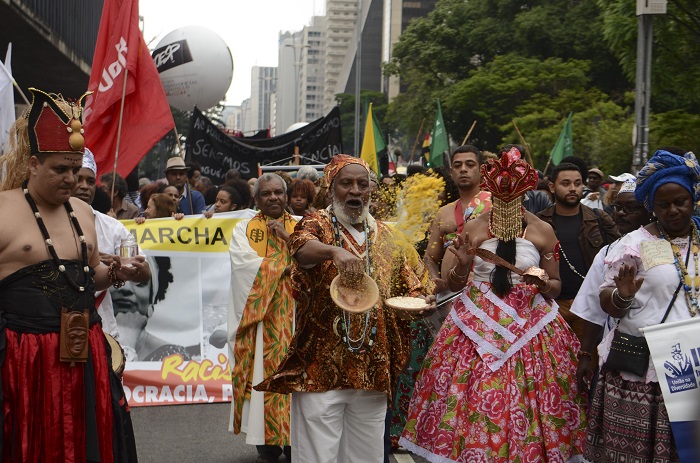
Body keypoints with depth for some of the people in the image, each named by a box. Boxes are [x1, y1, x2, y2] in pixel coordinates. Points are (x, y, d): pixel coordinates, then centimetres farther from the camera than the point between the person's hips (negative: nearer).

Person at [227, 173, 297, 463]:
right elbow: (244, 265, -9)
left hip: (294, 316, 1)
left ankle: (294, 439, 5)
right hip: (259, 316, -1)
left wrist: (287, 238, -11)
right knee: (263, 375, -3)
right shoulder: (244, 229, 7)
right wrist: (286, 267, -9)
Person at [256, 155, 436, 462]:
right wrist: (334, 251, -46)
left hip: (373, 369, 4)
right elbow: (301, 247, -25)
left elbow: (410, 287, 15)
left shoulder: (387, 238, 12)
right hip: (321, 366, -4)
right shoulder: (318, 224, -1)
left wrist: (422, 303, -8)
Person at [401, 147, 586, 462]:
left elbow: (556, 285, 10)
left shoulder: (543, 231, 1)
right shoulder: (473, 228, 3)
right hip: (478, 326, 1)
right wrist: (462, 265, -12)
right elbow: (454, 285, 8)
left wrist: (545, 283, -12)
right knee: (473, 399, 1)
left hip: (528, 326, -1)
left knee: (523, 403, -1)